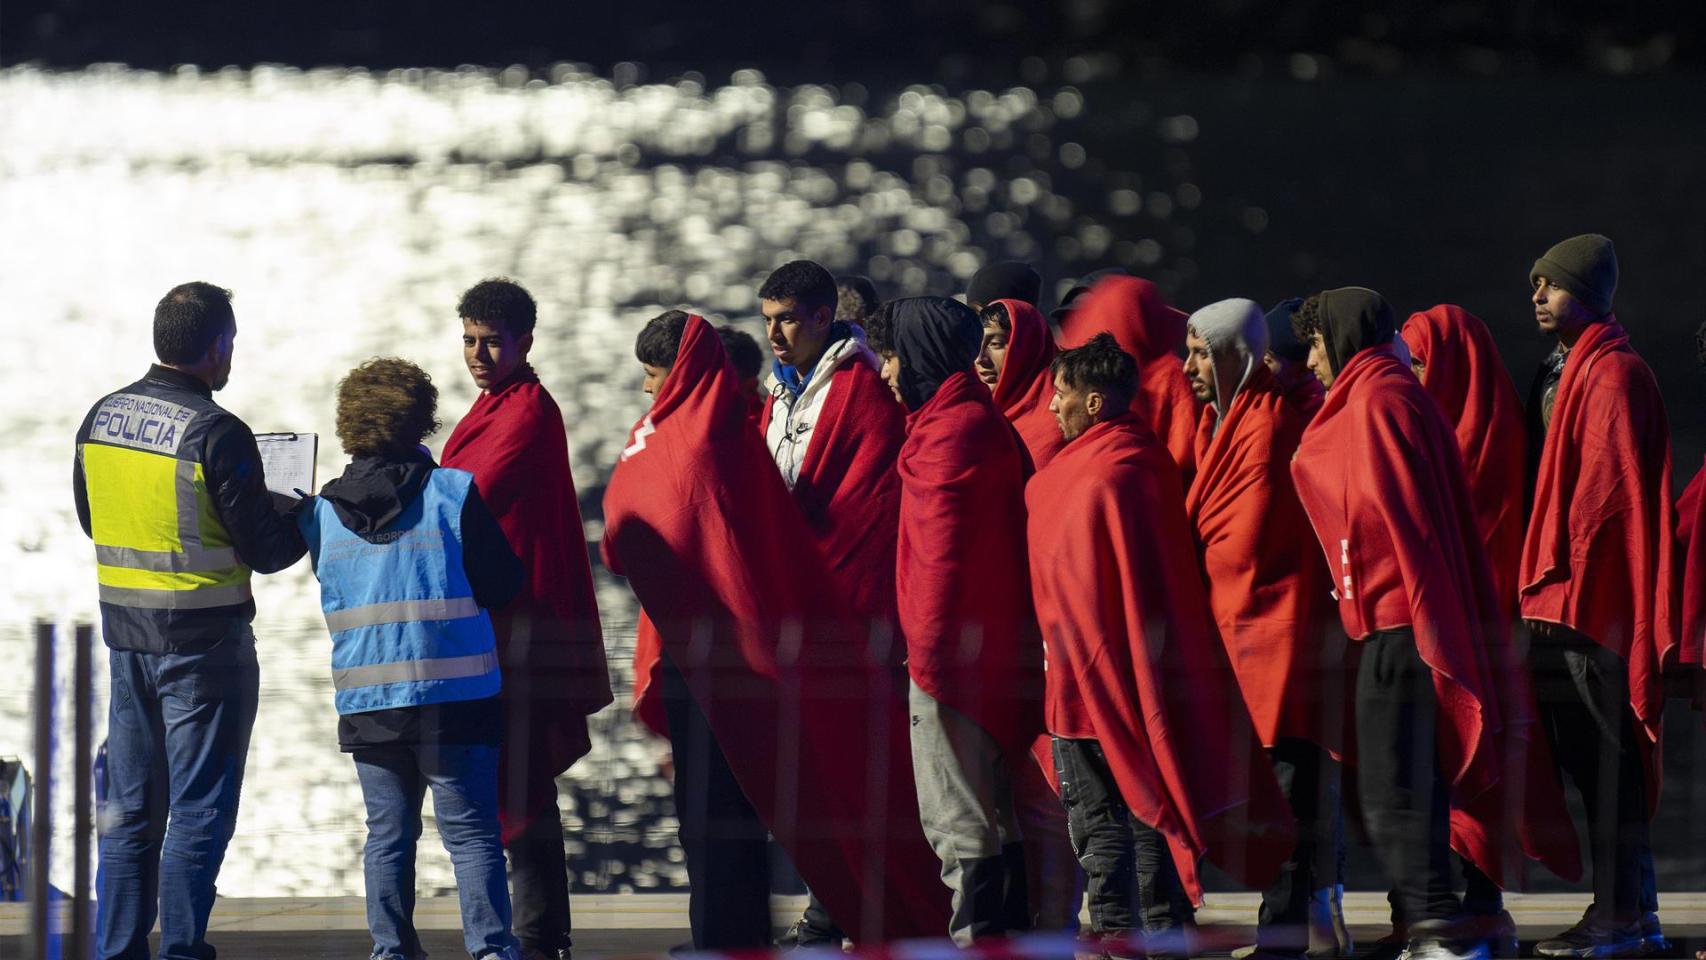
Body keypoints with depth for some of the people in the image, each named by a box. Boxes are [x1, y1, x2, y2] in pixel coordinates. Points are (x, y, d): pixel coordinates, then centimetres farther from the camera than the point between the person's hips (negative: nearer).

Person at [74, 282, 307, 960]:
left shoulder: (102, 417, 3)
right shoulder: (216, 434, -17)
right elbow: (264, 549, -14)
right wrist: (302, 526, 6)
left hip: (126, 636, 6)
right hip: (203, 643, -6)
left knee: (129, 808, 13)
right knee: (199, 812, 0)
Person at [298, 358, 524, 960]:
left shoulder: (320, 514, 4)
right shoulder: (455, 493, -6)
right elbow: (503, 584, -3)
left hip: (365, 701, 3)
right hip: (454, 697, -3)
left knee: (388, 833, 10)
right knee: (471, 831, 0)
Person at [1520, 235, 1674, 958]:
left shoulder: (1614, 375, -9)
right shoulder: (1558, 375, 19)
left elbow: (1610, 486, -16)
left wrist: (1564, 571, -18)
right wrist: (1536, 585, 14)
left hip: (1591, 597, -10)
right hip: (1555, 599, 10)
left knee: (1607, 765, -9)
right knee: (1585, 763, 10)